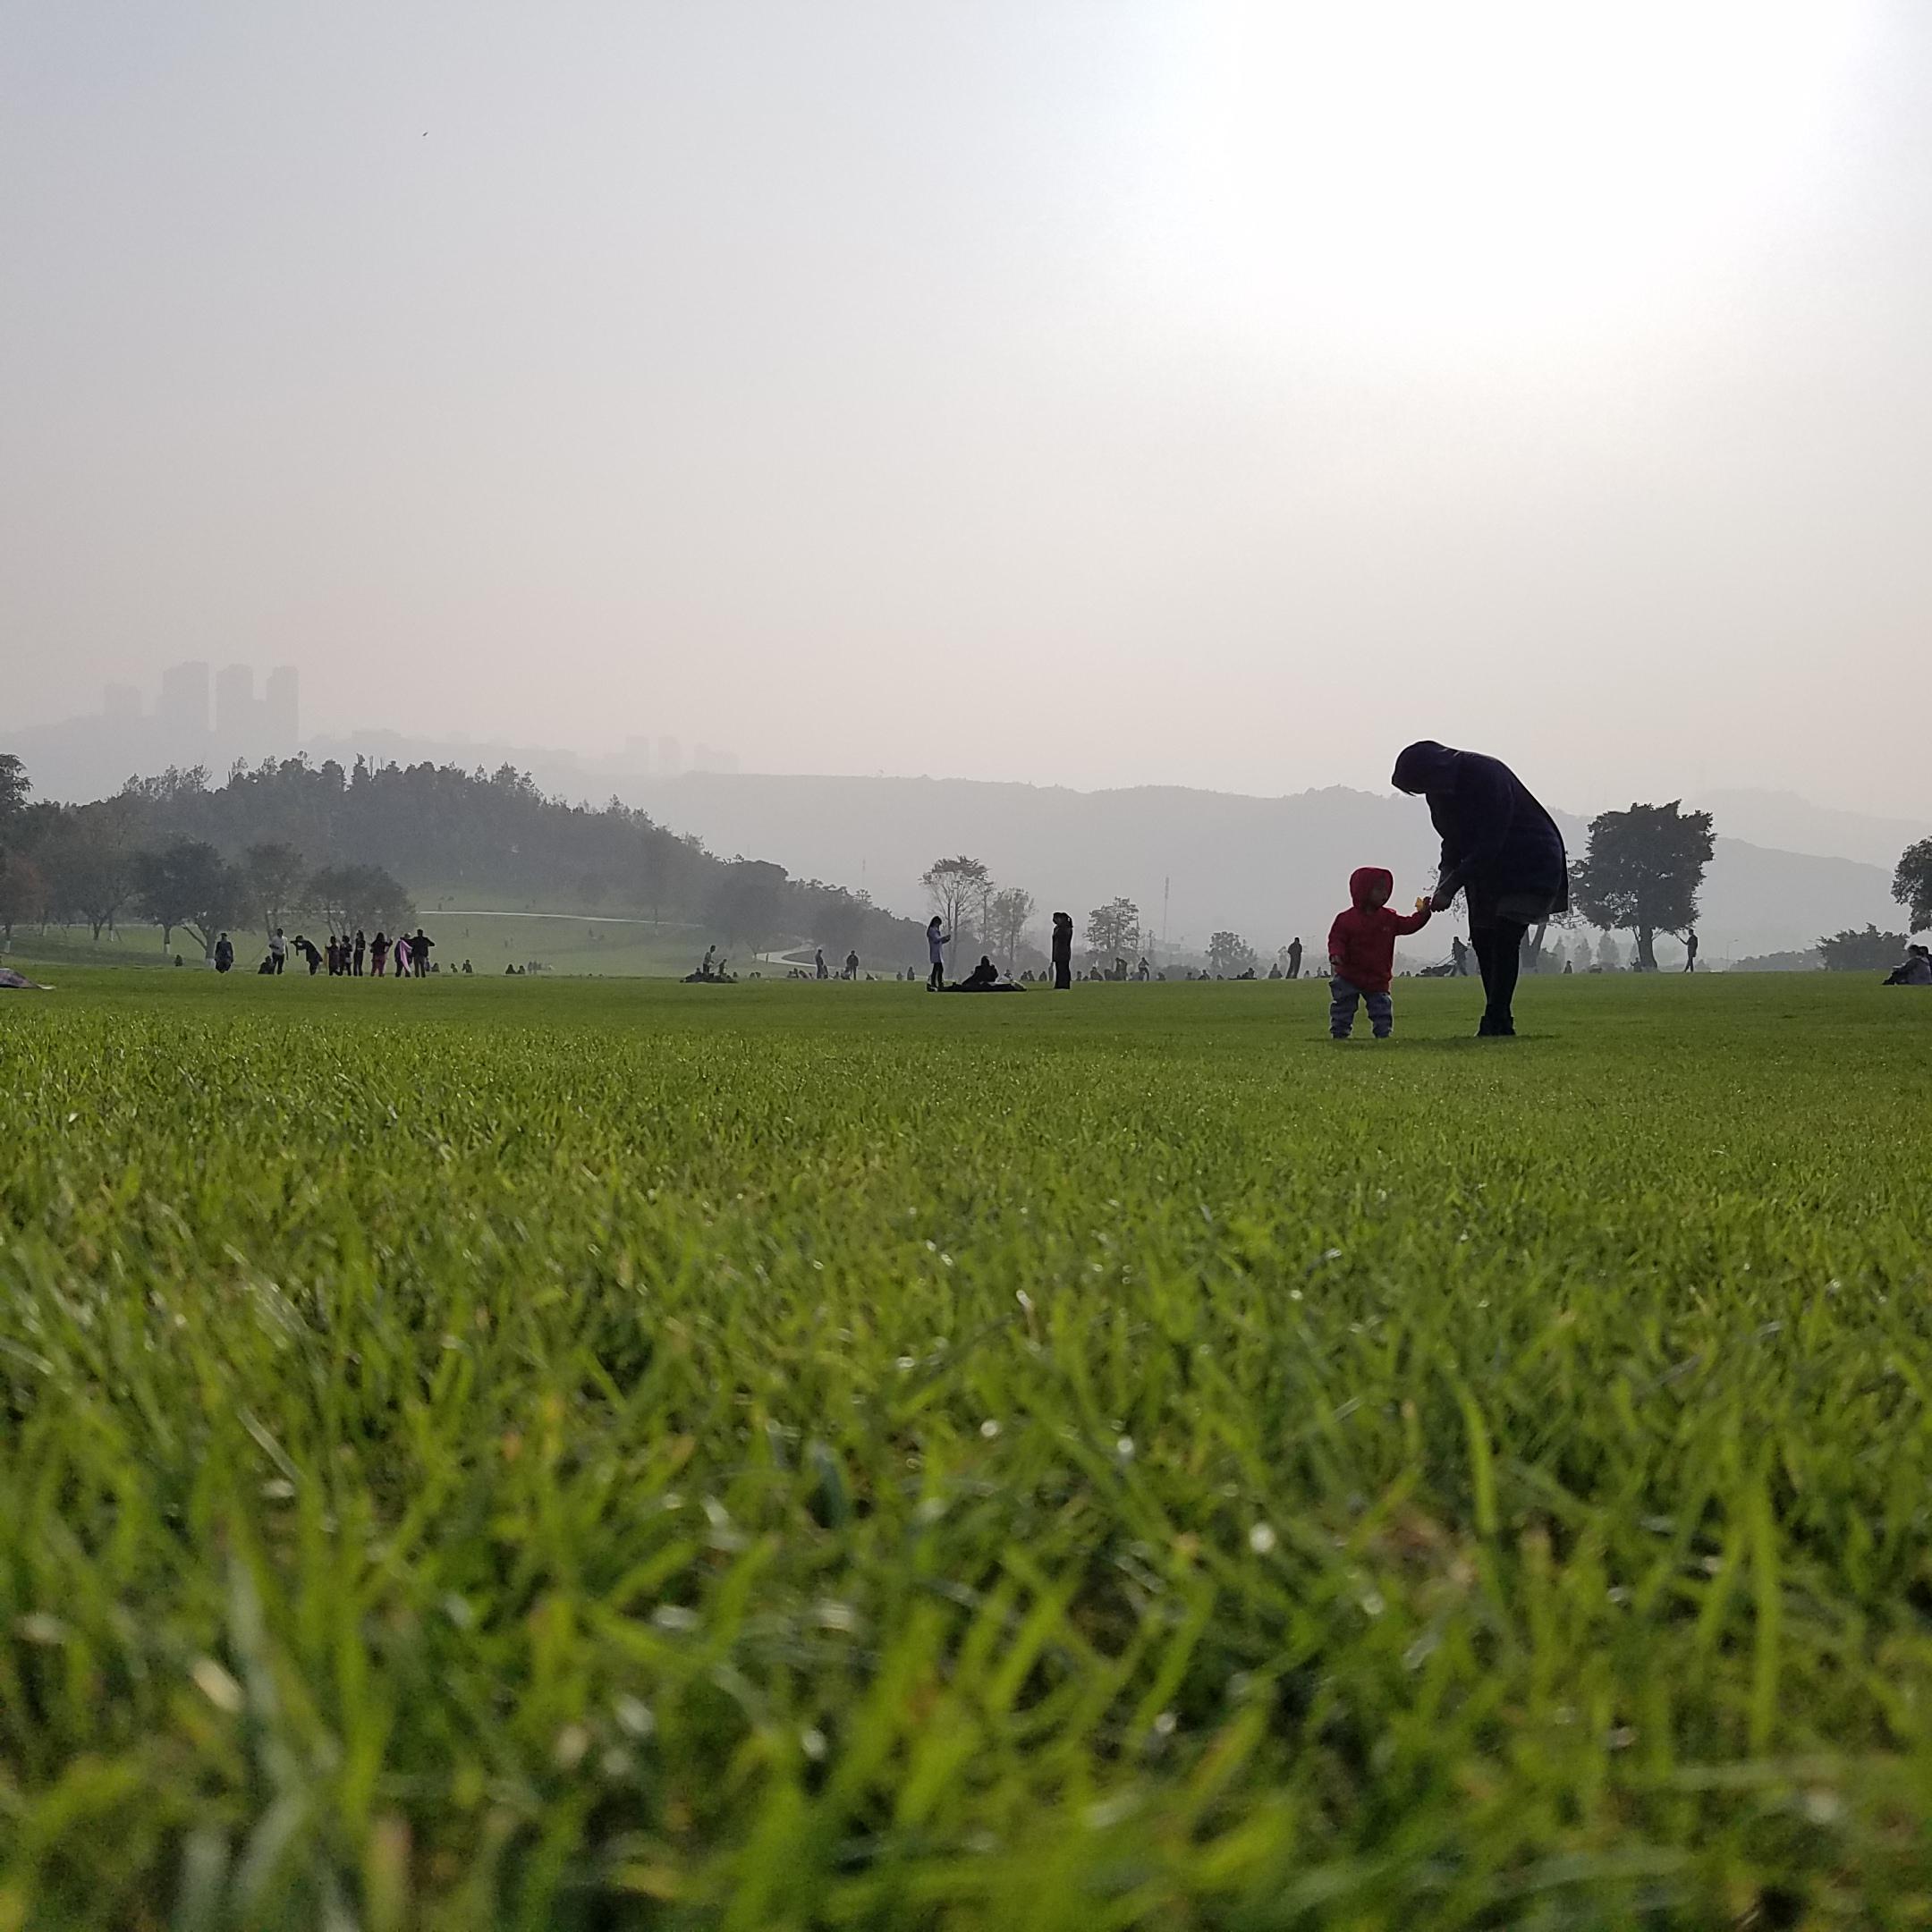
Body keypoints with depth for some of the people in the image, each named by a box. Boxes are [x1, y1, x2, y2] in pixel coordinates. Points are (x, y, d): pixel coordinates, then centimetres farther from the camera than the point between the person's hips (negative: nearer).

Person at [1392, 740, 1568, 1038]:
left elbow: (1488, 845, -30)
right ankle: (1498, 1022, 9)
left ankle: (1497, 1022, -19)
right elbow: (1454, 842, 7)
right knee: (1482, 938, 4)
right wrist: (1445, 881, -10)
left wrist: (1451, 886, -29)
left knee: (1506, 937, -18)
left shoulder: (1487, 776, -29)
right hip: (1487, 866, 9)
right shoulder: (1441, 790, -2)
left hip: (1532, 865, -9)